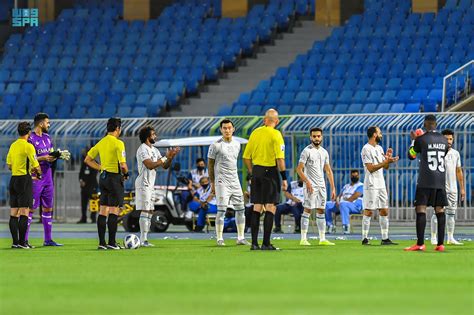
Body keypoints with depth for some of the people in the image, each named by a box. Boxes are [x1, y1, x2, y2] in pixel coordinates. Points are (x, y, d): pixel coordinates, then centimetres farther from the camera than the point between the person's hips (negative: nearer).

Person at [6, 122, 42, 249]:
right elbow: (36, 166, -13)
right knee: (24, 213, -6)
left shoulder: (13, 145, 10)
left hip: (14, 179, 7)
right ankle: (22, 242, -10)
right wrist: (38, 173, 10)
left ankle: (15, 242, 8)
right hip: (25, 180, -7)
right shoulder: (28, 146, -11)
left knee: (14, 213, 7)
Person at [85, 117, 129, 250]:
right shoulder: (118, 143, -13)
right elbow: (123, 165, -19)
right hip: (115, 178, -7)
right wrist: (126, 174, 0)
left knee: (103, 211, 8)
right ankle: (111, 242, -5)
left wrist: (101, 168, 14)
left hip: (103, 177, 7)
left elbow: (88, 160, 16)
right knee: (114, 211, -4)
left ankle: (102, 242, 9)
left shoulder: (101, 142, 10)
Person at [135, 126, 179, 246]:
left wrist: (171, 157, -3)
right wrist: (166, 157, -18)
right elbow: (150, 165, -22)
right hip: (143, 184, -9)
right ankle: (143, 240, -13)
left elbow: (165, 166, 14)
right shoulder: (142, 149, -12)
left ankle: (144, 239, 10)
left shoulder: (154, 150, 16)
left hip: (150, 185, 9)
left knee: (150, 212, 8)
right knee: (145, 211, -12)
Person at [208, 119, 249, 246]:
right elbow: (210, 165, -2)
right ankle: (219, 239, -5)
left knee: (240, 209, 5)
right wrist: (212, 183, -4)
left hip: (235, 181, 6)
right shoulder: (216, 145, -6)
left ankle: (241, 238, 11)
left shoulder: (237, 144, 12)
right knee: (222, 210, -9)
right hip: (221, 182, -6)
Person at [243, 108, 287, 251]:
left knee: (257, 207, 10)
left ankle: (254, 243, 10)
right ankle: (266, 243, -5)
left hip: (256, 170, 5)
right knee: (271, 208, -1)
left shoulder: (255, 133, 6)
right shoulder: (275, 134, -9)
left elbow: (246, 157, 9)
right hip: (270, 171, -5)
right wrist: (284, 178, -12)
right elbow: (280, 158, -16)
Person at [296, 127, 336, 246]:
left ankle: (322, 239, 7)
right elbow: (299, 169, -9)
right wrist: (307, 182, -19)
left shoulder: (324, 152, 13)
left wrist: (333, 188, 10)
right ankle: (303, 239, -6)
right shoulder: (307, 151, -5)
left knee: (321, 211, 6)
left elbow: (328, 171, 16)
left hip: (321, 186, 6)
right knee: (307, 210, -7)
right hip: (310, 186, -6)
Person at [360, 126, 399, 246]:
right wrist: (386, 162, -22)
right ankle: (365, 239, -5)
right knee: (368, 211, -7)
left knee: (384, 211, 6)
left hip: (381, 184, 9)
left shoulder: (379, 148, 15)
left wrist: (388, 157, -2)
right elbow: (371, 168, -19)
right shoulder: (366, 149, -11)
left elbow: (386, 167, 17)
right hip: (371, 185, -9)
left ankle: (385, 238, 8)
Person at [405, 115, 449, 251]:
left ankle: (420, 244, -14)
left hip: (425, 181, -5)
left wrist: (413, 140, 22)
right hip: (440, 180, 5)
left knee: (421, 209, -6)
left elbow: (411, 155, 7)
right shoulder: (444, 140, 10)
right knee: (440, 210, 6)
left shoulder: (421, 139, -5)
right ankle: (440, 244, 3)